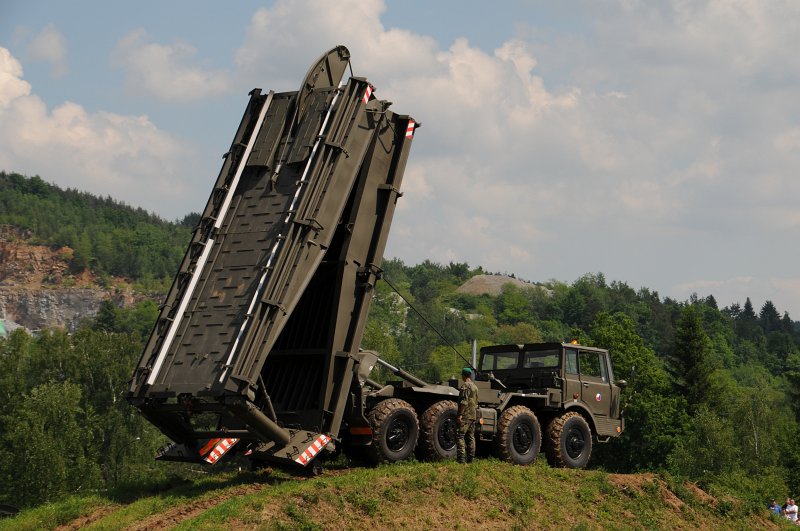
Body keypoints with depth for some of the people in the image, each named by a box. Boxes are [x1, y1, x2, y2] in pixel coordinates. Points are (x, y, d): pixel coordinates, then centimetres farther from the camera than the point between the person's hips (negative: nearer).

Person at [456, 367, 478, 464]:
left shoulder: (465, 386, -11)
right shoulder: (474, 386, 18)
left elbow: (464, 402, -19)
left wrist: (460, 415, -19)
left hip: (465, 415, -9)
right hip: (473, 415, 9)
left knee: (460, 437, -10)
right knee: (471, 437, 11)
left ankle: (461, 458, -17)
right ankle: (470, 458, 12)